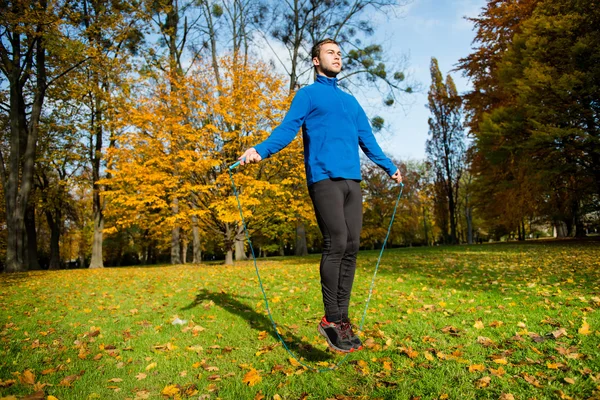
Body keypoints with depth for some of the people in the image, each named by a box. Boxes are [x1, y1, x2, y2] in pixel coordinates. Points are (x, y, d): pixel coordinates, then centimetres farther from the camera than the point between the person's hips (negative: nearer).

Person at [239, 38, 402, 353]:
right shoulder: (307, 95, 10)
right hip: (325, 178, -6)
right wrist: (260, 150, -21)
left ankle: (342, 318, 8)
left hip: (352, 181, 6)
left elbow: (367, 139, 33)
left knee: (350, 248, 0)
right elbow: (287, 128, -3)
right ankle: (331, 319, -3)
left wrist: (390, 167, 39)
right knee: (336, 244, -13)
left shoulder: (351, 101, 28)